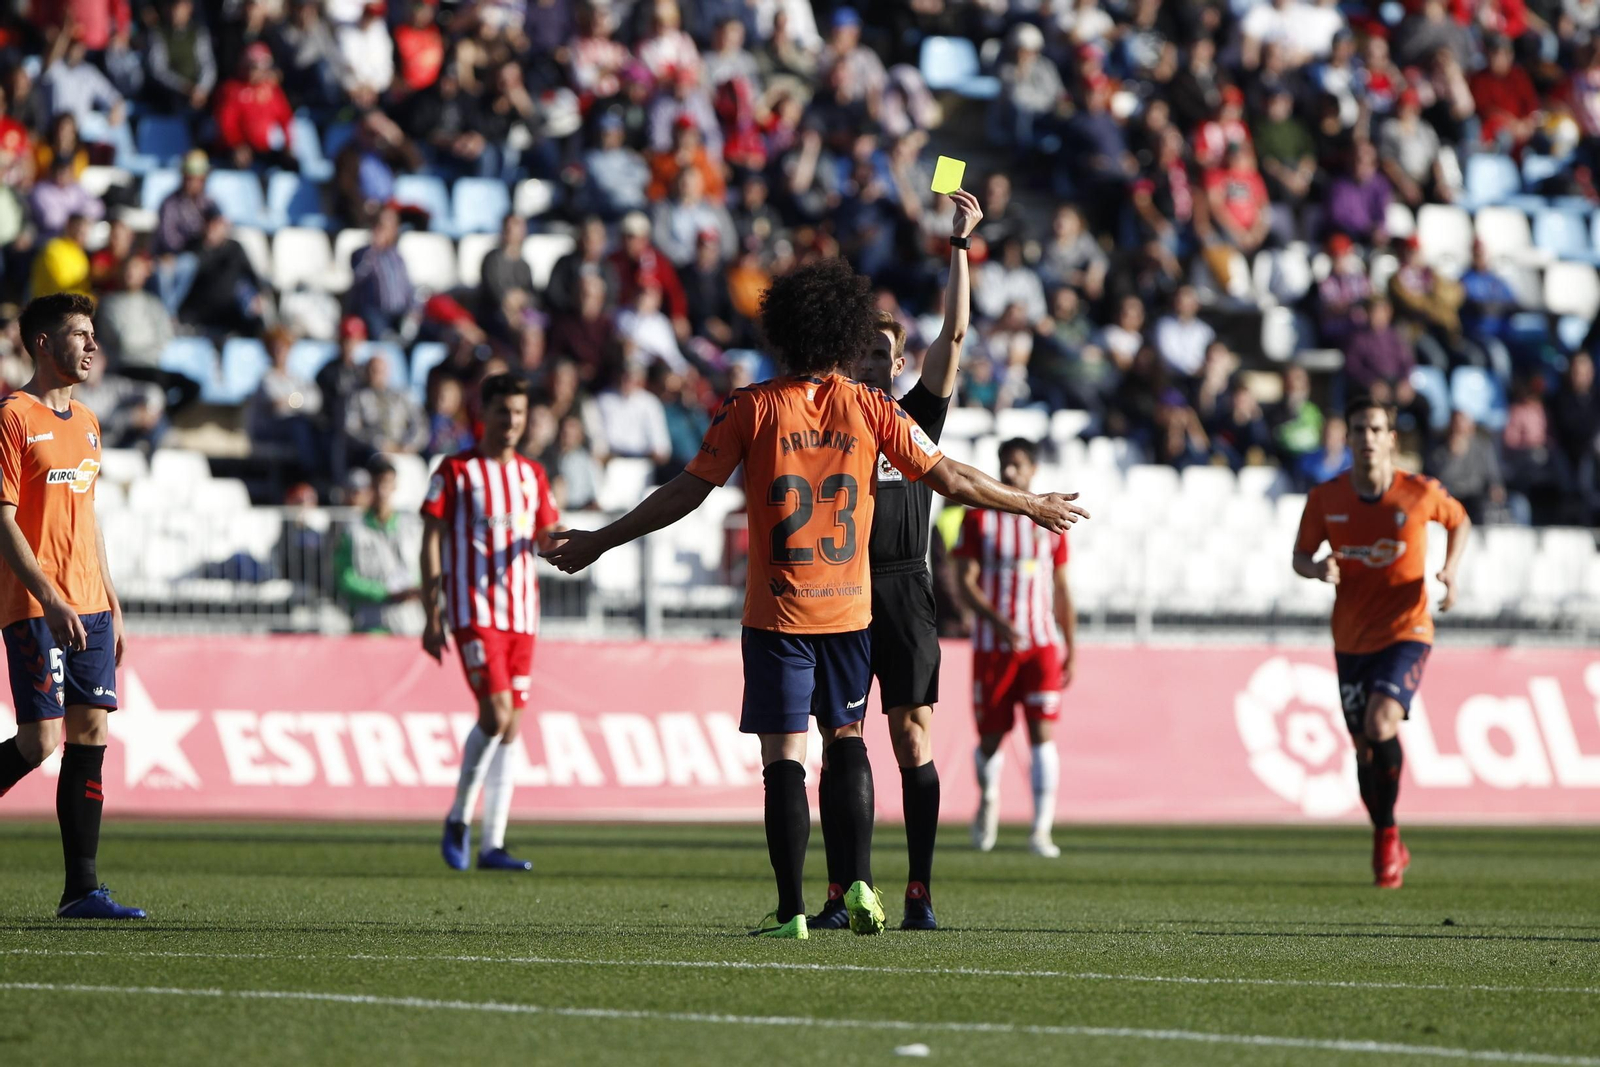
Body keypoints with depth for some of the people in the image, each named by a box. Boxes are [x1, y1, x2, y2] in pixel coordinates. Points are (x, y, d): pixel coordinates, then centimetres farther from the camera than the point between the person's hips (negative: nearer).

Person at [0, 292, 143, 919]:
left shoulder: (85, 423, 17)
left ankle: (81, 890, 2)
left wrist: (109, 601, 18)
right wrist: (50, 600, -20)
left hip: (88, 608, 8)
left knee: (91, 735, 1)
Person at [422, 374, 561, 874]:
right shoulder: (455, 471, -1)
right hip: (474, 611, -5)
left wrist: (554, 542, -10)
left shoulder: (533, 475, 13)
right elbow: (431, 542, -3)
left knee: (511, 726, 2)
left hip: (521, 615, 5)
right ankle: (458, 818, 2)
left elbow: (545, 540, 17)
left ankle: (492, 845, 4)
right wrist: (432, 616, -9)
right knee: (496, 712, -17)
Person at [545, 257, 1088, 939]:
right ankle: (860, 883, 5)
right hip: (849, 611, 2)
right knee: (846, 737, 18)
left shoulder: (752, 408, -5)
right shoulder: (871, 408, 0)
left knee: (783, 754, -2)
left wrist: (599, 543, 3)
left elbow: (687, 493, -6)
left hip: (777, 613, -2)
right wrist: (1032, 506, 18)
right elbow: (949, 479, 3)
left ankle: (791, 910, -6)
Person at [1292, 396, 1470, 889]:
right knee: (1364, 748, 7)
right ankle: (1386, 846, 29)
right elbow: (1300, 557, 6)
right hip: (1351, 639, 3)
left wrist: (1450, 570, -5)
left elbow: (1459, 521, 12)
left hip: (1405, 631, -3)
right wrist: (1318, 568, -18)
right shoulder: (1325, 498, -4)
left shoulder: (1421, 493, -8)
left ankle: (1389, 833, -4)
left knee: (1381, 724, -24)